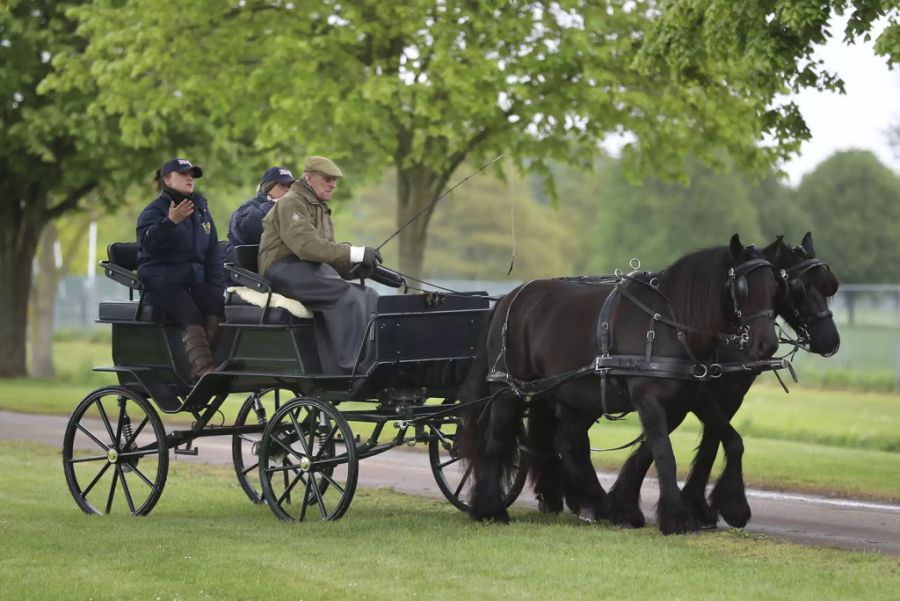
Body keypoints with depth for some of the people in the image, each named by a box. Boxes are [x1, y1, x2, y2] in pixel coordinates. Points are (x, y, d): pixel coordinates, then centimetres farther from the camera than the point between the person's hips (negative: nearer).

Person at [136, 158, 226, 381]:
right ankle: (203, 369, -40)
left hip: (194, 280, 5)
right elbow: (148, 243, -20)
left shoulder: (201, 210, 19)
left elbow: (213, 253, 20)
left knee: (217, 304, -25)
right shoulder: (154, 211, 0)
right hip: (161, 282, -5)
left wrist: (218, 286, 9)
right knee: (191, 316, -30)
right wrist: (170, 222, -35)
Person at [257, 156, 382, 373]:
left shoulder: (321, 208, 27)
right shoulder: (291, 204, -5)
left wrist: (353, 268, -3)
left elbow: (327, 251, 20)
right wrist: (356, 254, -25)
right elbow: (306, 245, -22)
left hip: (313, 270, 9)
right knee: (348, 296, -29)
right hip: (284, 270, -9)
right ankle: (348, 369, -32)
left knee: (369, 297, -14)